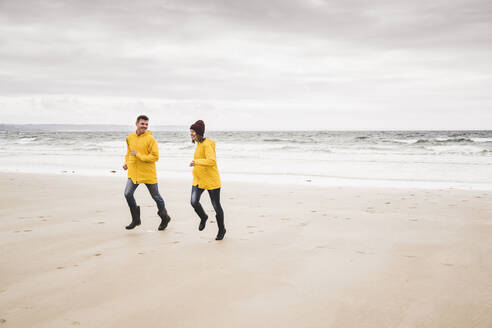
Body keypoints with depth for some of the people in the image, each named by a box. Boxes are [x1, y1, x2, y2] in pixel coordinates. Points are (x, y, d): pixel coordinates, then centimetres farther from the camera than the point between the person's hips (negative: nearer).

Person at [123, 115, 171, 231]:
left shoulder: (150, 139, -12)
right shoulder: (130, 138, 5)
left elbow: (155, 157, -16)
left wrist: (139, 155, -21)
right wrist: (126, 162, 5)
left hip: (148, 173, -4)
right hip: (134, 173, 4)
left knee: (155, 196, 9)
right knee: (128, 194, -10)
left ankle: (165, 218, 30)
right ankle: (136, 219, 7)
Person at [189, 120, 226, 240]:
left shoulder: (207, 145, -18)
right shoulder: (199, 144, 11)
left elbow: (212, 161, -31)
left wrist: (197, 162, -37)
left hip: (211, 180, -7)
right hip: (198, 179, 7)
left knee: (216, 205, 5)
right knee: (194, 202, -12)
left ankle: (221, 229, 24)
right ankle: (203, 217, 19)